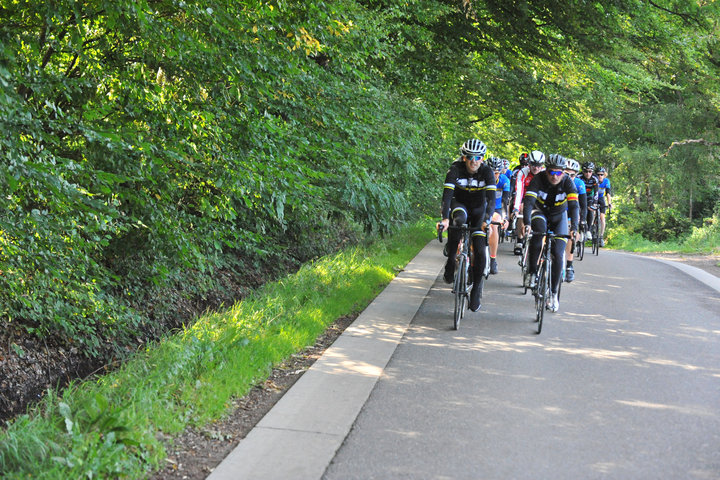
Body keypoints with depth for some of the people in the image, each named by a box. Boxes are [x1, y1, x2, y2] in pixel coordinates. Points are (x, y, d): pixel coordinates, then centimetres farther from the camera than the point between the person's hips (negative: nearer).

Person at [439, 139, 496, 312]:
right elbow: (447, 194, -30)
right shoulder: (455, 169, -22)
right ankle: (450, 262, -21)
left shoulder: (487, 171, -21)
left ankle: (476, 291, 2)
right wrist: (445, 218, -44)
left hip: (478, 208, 1)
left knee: (480, 251, -12)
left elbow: (491, 198, -29)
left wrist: (487, 220, -45)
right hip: (459, 204, -1)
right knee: (458, 219, -38)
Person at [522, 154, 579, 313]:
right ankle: (532, 273, -23)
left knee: (558, 255, -11)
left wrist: (574, 227, -47)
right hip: (541, 213, -1)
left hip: (559, 217, 1)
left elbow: (574, 205, -32)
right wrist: (527, 223, -51)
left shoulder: (568, 182, -24)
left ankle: (553, 294, 3)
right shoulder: (538, 179, -25)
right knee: (538, 231, -36)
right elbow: (528, 202, -35)